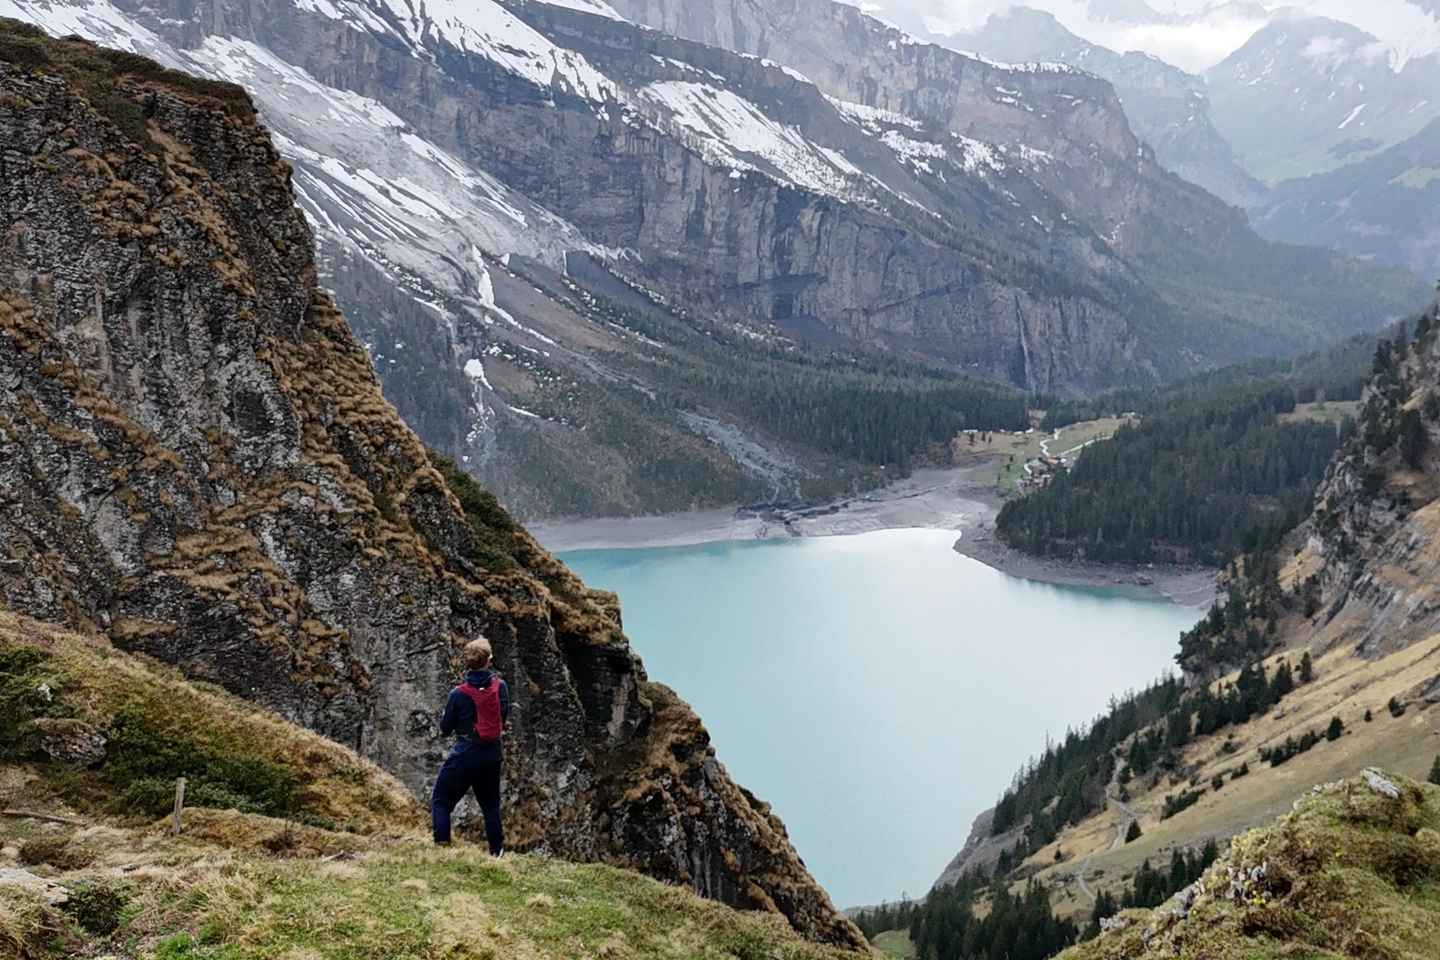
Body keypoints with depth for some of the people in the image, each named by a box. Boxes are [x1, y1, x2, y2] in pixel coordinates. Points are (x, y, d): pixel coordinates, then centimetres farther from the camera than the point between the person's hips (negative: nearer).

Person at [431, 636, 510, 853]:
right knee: (491, 803, 19)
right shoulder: (500, 686, -7)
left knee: (440, 802, 9)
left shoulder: (459, 694, -15)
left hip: (465, 755, -4)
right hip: (492, 754, 4)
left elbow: (445, 728, -3)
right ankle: (497, 850, 23)